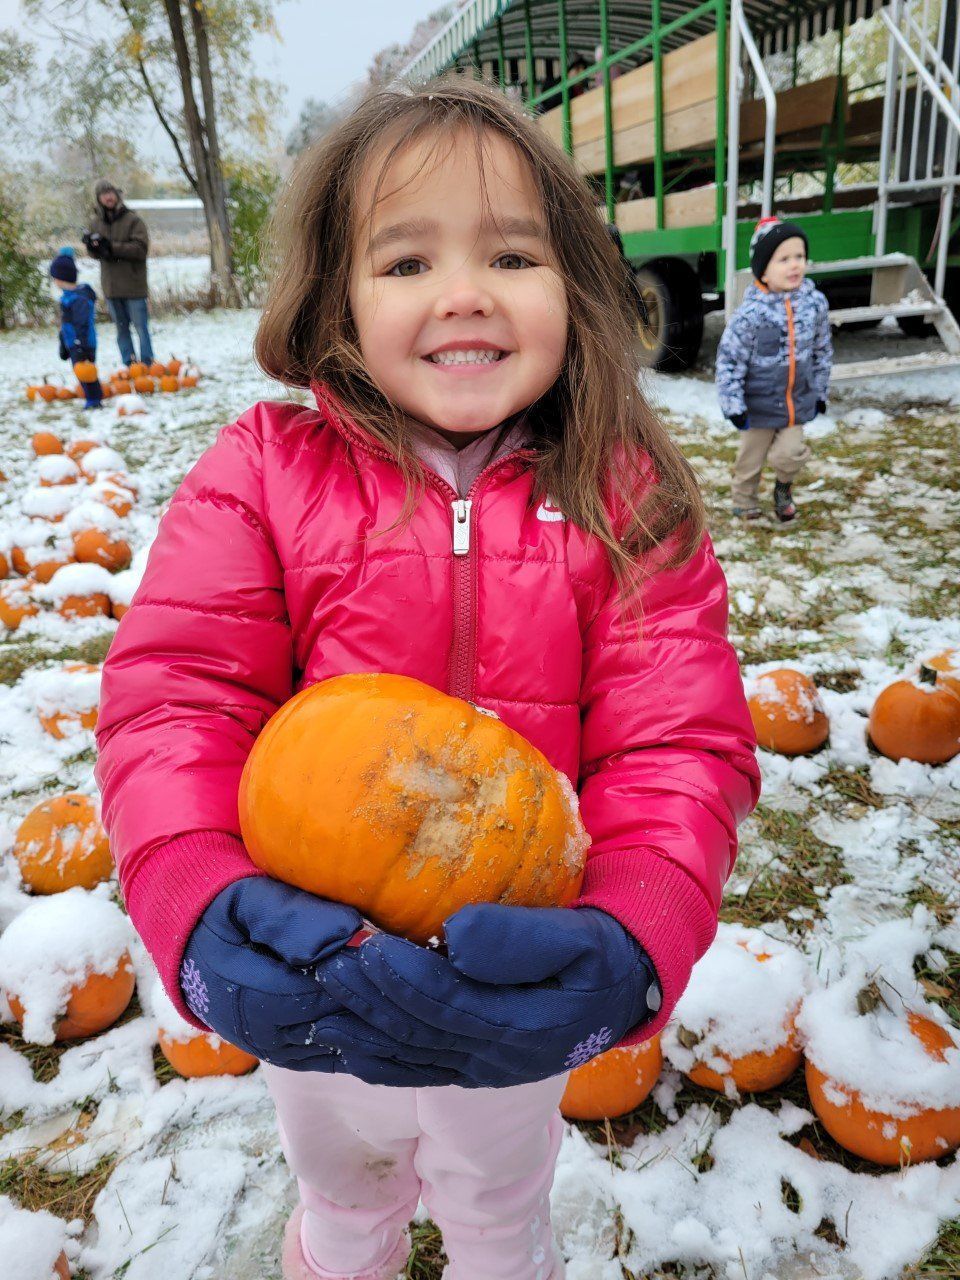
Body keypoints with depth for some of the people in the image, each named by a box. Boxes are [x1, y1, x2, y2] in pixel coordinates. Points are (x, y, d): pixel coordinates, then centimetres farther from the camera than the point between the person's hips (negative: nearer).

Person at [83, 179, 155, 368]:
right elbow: (95, 254, 12)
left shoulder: (133, 220, -6)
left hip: (133, 284, -5)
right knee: (121, 329, 12)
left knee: (141, 327, -1)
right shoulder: (95, 222, 8)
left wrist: (112, 247, -21)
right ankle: (129, 365, 20)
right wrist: (92, 245, -11)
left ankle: (147, 364, 7)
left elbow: (141, 248, -16)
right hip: (111, 286, 5)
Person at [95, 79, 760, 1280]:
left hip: (515, 1001, 0)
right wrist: (203, 907, -37)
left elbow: (679, 744, -19)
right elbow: (173, 697, -19)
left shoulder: (623, 501, -15)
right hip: (315, 992, 1)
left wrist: (627, 944, -37)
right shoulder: (263, 470, -15)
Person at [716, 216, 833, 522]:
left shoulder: (815, 302, -7)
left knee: (789, 454, -4)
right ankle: (745, 502, 38)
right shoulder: (750, 312, -22)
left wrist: (820, 392, 11)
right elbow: (729, 360, -16)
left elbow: (822, 351, 6)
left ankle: (784, 486, 31)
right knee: (750, 458, 12)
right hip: (759, 403, -3)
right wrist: (733, 405, -15)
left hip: (798, 401, 3)